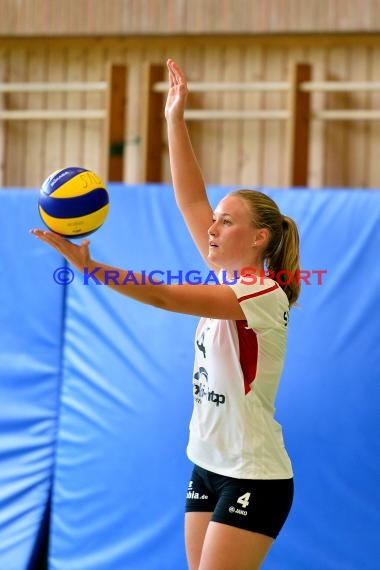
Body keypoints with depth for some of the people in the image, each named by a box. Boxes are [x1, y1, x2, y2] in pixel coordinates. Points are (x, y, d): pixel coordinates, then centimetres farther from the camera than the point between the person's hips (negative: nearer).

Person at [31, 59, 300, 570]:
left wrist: (89, 265, -29)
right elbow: (190, 201, 8)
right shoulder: (230, 278, 7)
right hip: (208, 467, 9)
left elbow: (165, 297, -25)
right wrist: (175, 120, 4)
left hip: (254, 480, -9)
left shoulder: (264, 293, -16)